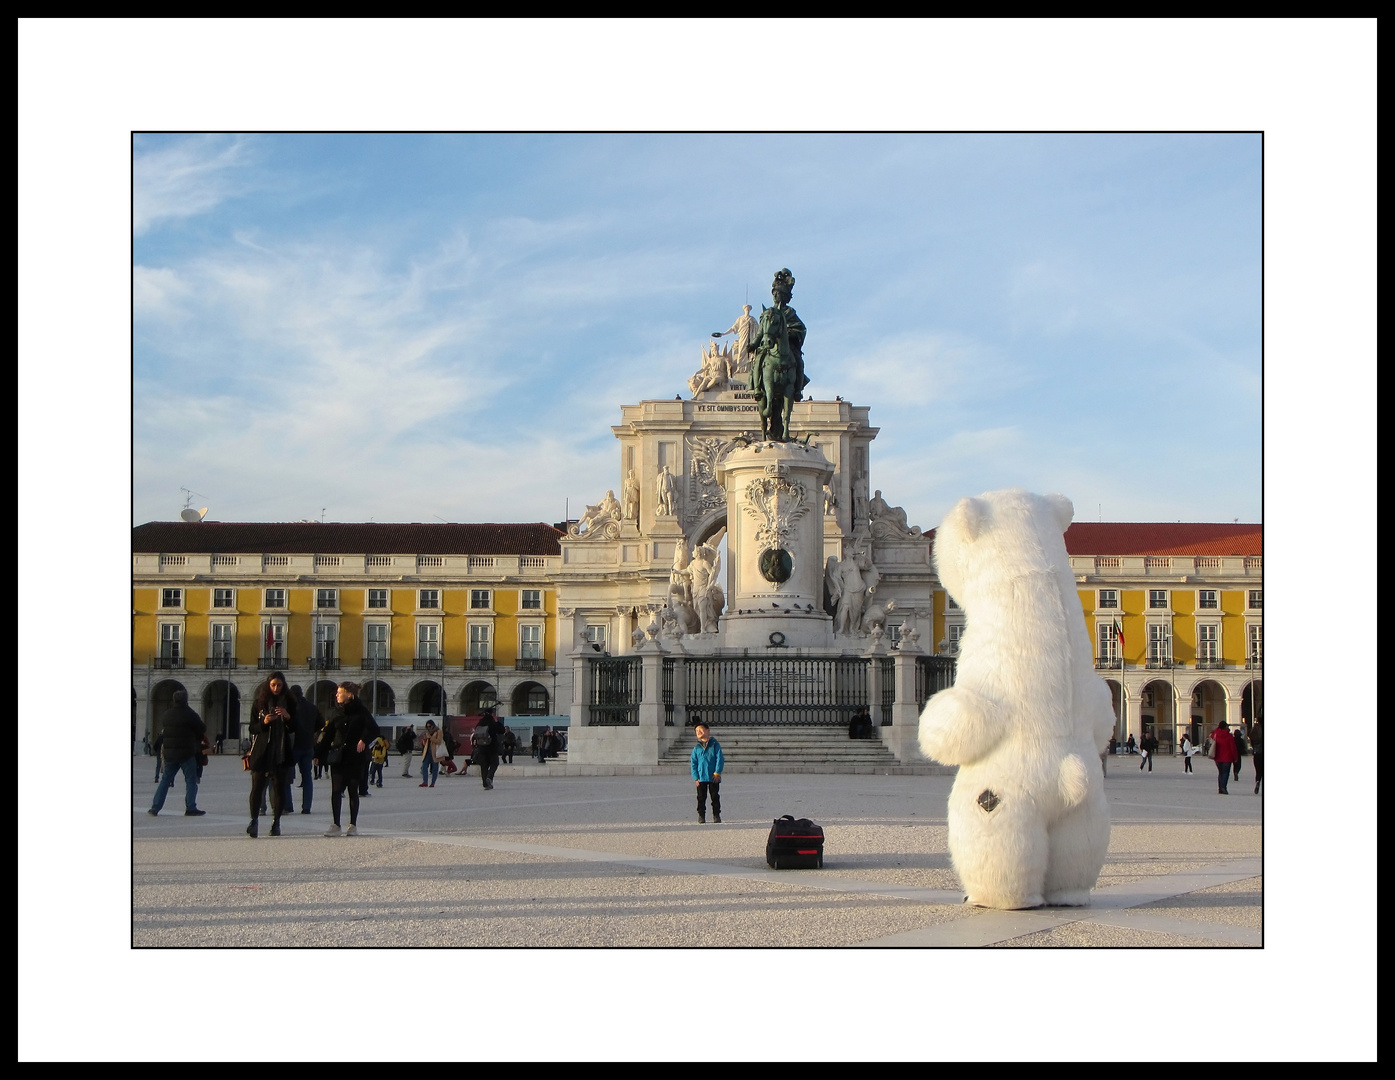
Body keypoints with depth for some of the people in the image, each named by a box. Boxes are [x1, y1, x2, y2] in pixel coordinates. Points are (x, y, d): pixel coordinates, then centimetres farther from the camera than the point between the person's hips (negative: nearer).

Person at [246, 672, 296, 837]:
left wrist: (288, 717, -15)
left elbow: (294, 729, 5)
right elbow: (253, 728, 5)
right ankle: (253, 820, -4)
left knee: (279, 786, 0)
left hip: (281, 751, 1)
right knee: (257, 785, -9)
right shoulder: (259, 703, 5)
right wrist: (264, 722, -15)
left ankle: (276, 822, 6)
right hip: (261, 751, 0)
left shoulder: (289, 703, 6)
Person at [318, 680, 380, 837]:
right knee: (336, 791, -4)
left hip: (355, 758, -3)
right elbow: (327, 736, 12)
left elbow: (374, 730, -6)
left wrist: (364, 740, -20)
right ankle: (336, 825, -2)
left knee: (353, 791, 4)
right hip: (338, 758, 3)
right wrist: (318, 753, 6)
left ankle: (353, 825, 11)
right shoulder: (336, 714, 10)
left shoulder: (360, 712, -2)